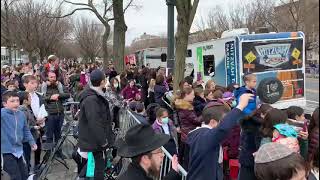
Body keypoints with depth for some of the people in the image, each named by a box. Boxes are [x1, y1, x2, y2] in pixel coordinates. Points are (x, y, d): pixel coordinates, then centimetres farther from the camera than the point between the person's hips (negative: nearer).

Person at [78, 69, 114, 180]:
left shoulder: (96, 95, 9)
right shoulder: (91, 99, -25)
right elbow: (94, 122, -30)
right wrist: (102, 140, -22)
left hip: (97, 139, 10)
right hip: (95, 140, -10)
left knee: (101, 163, 22)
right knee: (99, 165, 2)